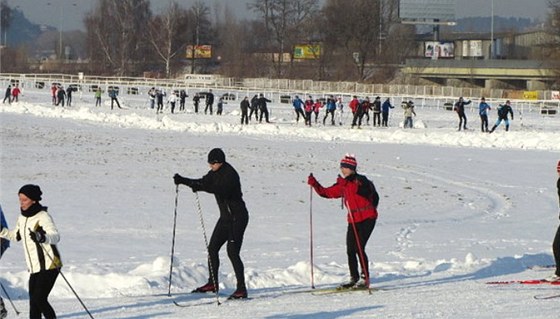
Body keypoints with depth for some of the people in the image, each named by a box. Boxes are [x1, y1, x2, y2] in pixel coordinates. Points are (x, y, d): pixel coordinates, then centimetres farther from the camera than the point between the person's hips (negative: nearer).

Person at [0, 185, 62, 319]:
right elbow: (16, 236, 29)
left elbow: (56, 237, -29)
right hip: (34, 268, 8)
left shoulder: (43, 216, -15)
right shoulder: (22, 218, 10)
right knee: (33, 302, 5)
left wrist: (42, 238, -49)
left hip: (49, 266, -8)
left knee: (39, 299, -15)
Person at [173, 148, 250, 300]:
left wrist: (201, 187, -45)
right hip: (225, 217, 10)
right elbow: (203, 182, 12)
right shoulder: (215, 173, 8)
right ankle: (212, 283, 22)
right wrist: (183, 180, -1)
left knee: (232, 252, -14)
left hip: (238, 217, -10)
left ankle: (241, 289, -11)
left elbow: (221, 189, -36)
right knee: (212, 248, 10)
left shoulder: (230, 174, -20)